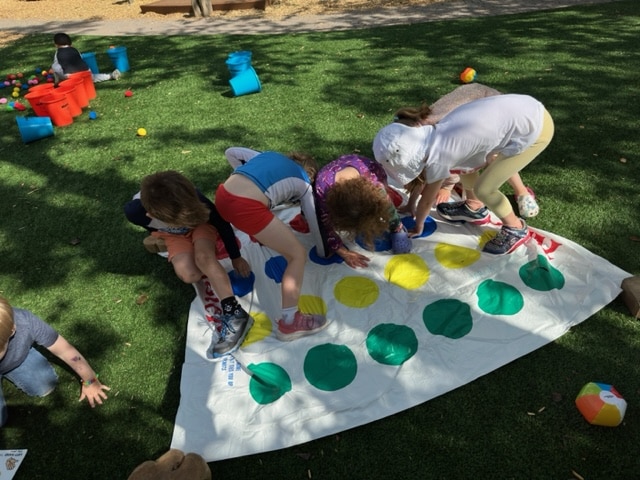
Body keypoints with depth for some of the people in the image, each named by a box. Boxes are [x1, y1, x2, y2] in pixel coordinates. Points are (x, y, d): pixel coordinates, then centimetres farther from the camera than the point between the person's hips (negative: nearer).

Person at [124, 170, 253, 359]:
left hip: (202, 223, -1)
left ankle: (233, 313, -32)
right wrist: (155, 235, 8)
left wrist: (236, 257, -12)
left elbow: (222, 223, -21)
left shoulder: (192, 199, -40)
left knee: (203, 257, -32)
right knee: (188, 274, -27)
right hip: (174, 235, 1)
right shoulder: (136, 211, -39)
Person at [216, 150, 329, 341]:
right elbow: (314, 221, 25)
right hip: (245, 207, -7)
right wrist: (322, 252, 41)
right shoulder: (303, 183, 18)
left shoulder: (268, 155, 30)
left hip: (223, 195, 7)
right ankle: (289, 321, 9)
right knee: (298, 254, 5)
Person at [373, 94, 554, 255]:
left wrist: (417, 226, 15)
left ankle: (515, 228, 20)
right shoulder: (434, 135, 2)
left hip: (534, 129, -8)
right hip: (522, 109, 8)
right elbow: (423, 174, 20)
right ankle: (474, 208, 36)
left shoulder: (437, 158, -19)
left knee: (483, 189, -4)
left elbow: (428, 199, -2)